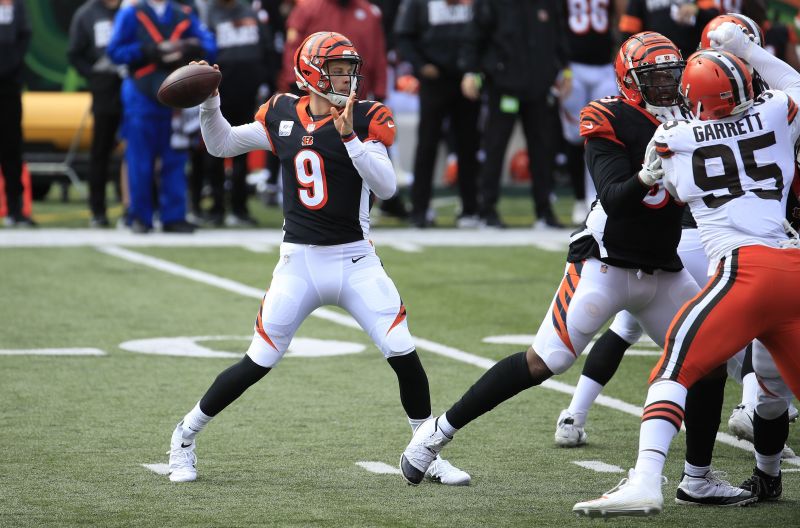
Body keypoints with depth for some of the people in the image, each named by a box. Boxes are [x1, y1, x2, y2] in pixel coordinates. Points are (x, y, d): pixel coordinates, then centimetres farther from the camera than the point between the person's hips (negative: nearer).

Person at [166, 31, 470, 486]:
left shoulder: (366, 119, -5)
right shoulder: (282, 115, 1)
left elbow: (386, 187, -17)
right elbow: (221, 145, 11)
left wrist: (349, 135, -26)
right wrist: (209, 102, -5)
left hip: (356, 261, 0)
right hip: (300, 262, 0)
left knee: (403, 354, -10)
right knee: (258, 363, 0)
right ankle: (186, 436, 18)